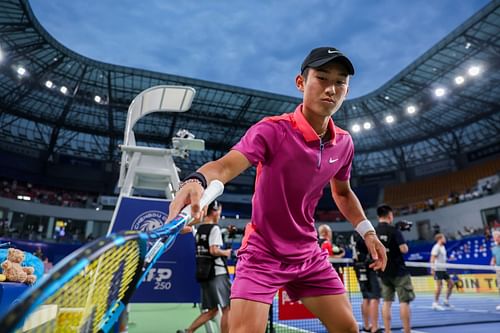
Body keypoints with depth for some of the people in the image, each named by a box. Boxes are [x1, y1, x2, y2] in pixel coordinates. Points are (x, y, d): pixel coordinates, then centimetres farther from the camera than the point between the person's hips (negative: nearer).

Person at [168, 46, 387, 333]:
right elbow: (226, 165, -36)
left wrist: (367, 230, 8)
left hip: (309, 254, 6)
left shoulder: (344, 143, -1)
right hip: (262, 254, -5)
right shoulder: (273, 130, -20)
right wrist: (196, 181, -57)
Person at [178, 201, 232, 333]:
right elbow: (214, 250, -20)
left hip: (203, 274, 8)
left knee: (211, 310, 14)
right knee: (227, 309, 1)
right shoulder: (214, 228, -11)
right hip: (217, 274, -8)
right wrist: (226, 253, -4)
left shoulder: (199, 229, 13)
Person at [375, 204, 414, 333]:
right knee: (404, 301, 2)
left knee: (387, 302, 10)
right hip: (399, 271, -5)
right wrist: (404, 245, 4)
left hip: (383, 272, 5)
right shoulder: (394, 230, -13)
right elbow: (404, 249, -16)